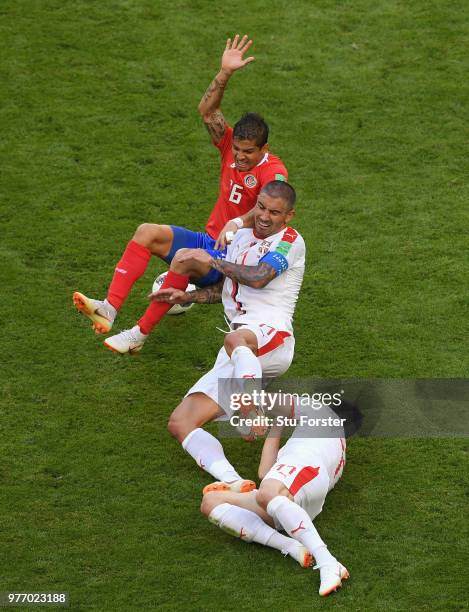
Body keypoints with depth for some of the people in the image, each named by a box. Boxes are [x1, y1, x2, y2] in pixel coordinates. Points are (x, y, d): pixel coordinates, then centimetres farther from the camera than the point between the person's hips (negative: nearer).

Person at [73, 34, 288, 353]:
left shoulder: (274, 172, -16)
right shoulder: (231, 147, 4)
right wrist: (225, 74, -21)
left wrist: (238, 223, -56)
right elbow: (208, 111, -6)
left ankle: (141, 333, -28)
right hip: (210, 240, 7)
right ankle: (110, 308, -26)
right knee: (147, 232, -14)